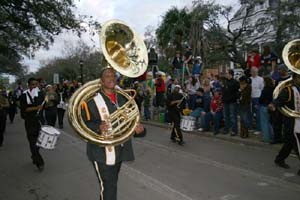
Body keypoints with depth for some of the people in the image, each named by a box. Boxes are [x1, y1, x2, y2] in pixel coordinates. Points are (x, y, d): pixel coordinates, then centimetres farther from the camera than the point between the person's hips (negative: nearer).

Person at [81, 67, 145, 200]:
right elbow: (83, 123, -13)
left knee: (112, 184, 23)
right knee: (108, 187, -2)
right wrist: (98, 126, -31)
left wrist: (137, 127, -5)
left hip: (120, 150, 6)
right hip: (102, 153, -6)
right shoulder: (91, 99, -10)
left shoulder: (123, 98, 8)